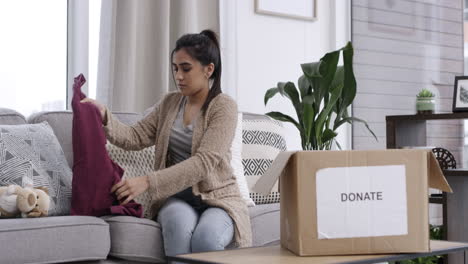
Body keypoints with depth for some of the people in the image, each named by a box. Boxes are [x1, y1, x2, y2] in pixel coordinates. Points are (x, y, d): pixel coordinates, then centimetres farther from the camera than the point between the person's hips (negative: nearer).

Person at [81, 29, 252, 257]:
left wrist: (147, 182, -29)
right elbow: (135, 137, 3)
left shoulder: (224, 107, -9)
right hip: (176, 198, 3)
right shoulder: (170, 103, 11)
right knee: (178, 222, -34)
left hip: (217, 198, -3)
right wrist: (103, 116, -16)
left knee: (206, 238, -36)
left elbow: (203, 163, -21)